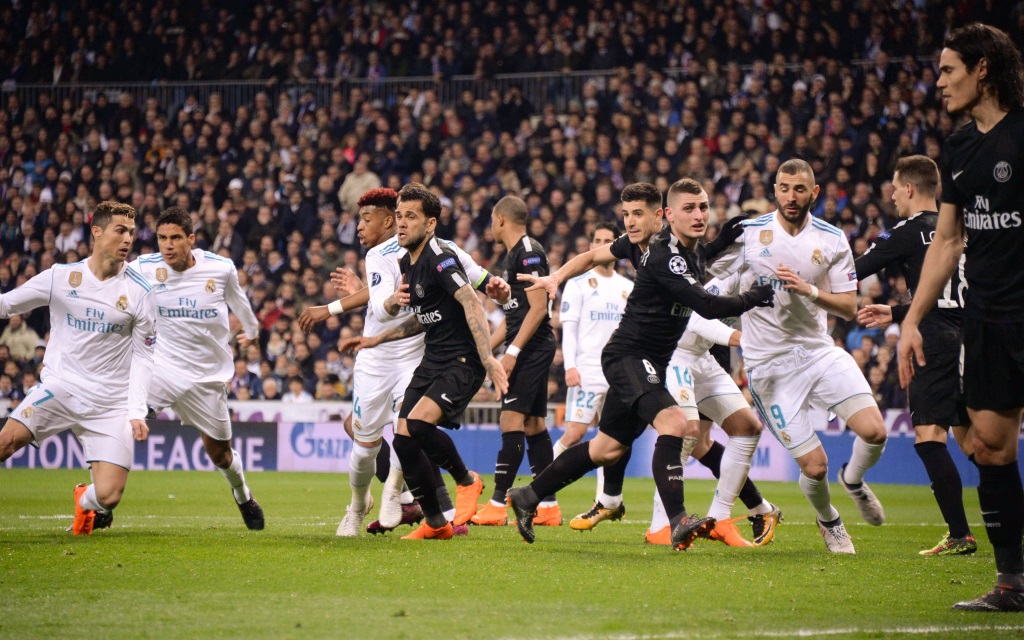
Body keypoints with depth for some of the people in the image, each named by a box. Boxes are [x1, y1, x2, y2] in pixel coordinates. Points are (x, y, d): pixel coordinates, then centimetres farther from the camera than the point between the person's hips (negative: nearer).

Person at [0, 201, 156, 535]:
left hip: (110, 403, 0)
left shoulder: (139, 292, -1)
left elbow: (143, 356, 4)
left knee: (108, 496, -10)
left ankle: (86, 501, 27)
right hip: (60, 386, 0)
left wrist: (137, 412, -5)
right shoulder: (60, 277, 0)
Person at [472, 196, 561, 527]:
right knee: (534, 425, 9)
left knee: (512, 420, -12)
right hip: (531, 351, 10)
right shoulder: (515, 254, 20)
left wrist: (513, 351, -21)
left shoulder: (528, 251, -12)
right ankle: (548, 506, 10)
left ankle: (497, 505, -15)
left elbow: (538, 307, -19)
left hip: (531, 349, -10)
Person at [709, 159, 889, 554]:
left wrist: (809, 290, -16)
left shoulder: (832, 240, 0)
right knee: (814, 466, -8)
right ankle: (828, 521, 26)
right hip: (769, 362, -2)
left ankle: (854, 480, 19)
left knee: (874, 432, -17)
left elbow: (849, 307, -2)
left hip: (818, 350, 2)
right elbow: (704, 280, 9)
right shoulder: (748, 234, -5)